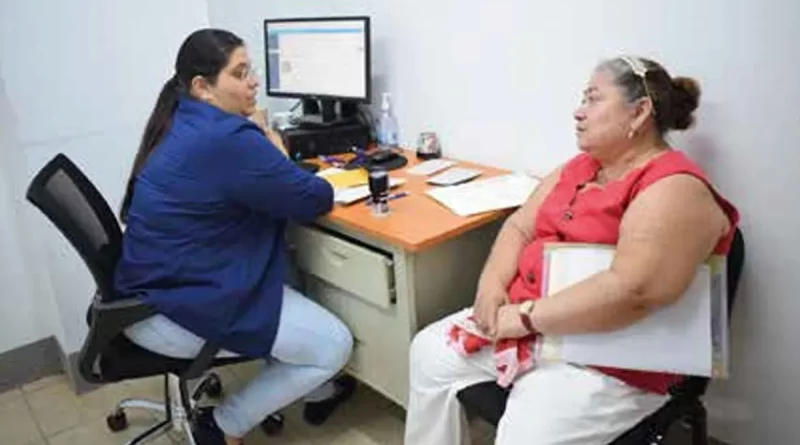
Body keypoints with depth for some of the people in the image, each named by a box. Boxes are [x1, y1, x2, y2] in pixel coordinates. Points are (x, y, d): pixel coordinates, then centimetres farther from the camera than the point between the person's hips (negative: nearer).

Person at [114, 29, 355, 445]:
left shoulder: (183, 123, 6)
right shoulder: (227, 138, -24)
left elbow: (263, 182, 19)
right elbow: (314, 199, -14)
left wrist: (262, 139, 1)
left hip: (150, 291, 10)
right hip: (173, 312, -10)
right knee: (334, 346, -4)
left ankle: (317, 391, 33)